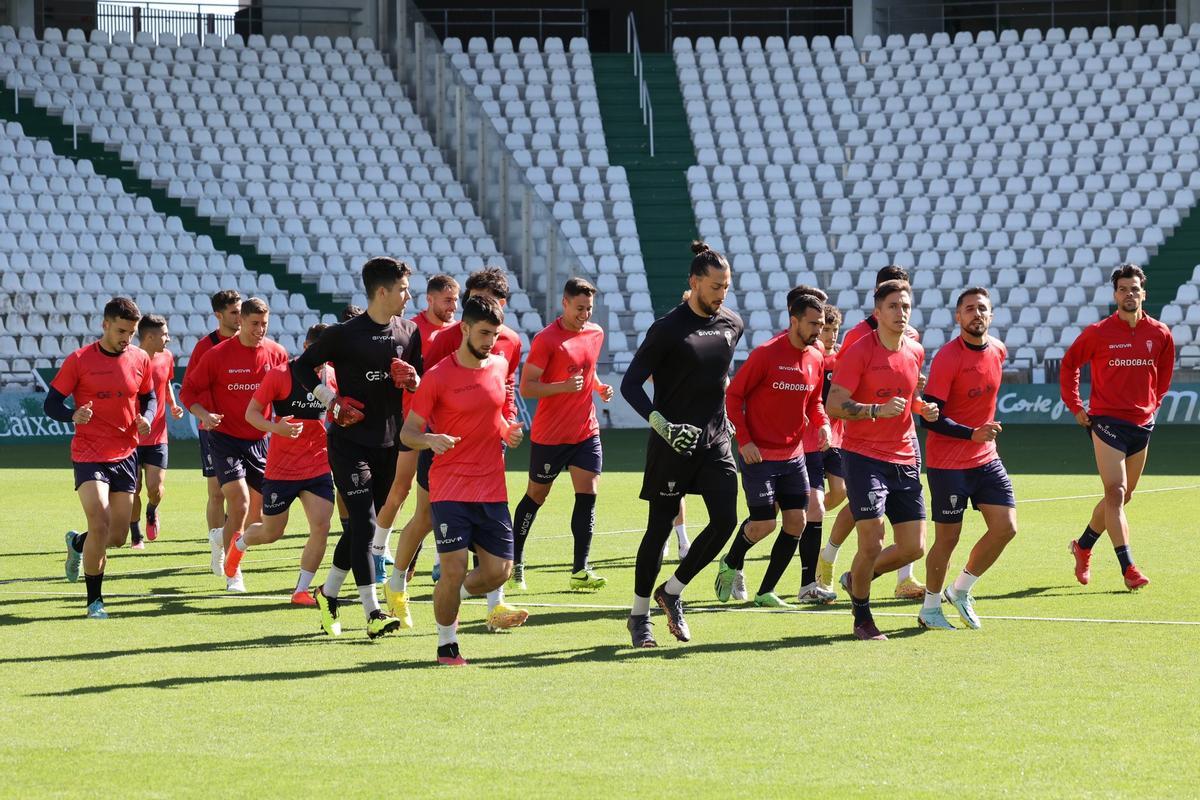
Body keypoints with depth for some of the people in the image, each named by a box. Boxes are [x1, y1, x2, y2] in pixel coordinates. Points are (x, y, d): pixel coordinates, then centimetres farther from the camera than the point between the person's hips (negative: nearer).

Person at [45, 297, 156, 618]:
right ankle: (95, 601, -5)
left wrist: (147, 418, -6)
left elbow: (149, 398, 17)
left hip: (125, 456, 5)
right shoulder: (79, 360, -8)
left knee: (117, 537, 7)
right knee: (99, 525, -18)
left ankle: (77, 544, 41)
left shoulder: (140, 360, 3)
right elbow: (51, 403, -5)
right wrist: (73, 416, -26)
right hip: (89, 455, -4)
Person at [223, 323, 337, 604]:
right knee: (271, 533, 9)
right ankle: (239, 543, 44)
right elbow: (251, 413, -8)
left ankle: (301, 590, 1)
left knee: (321, 527, -13)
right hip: (280, 469, -3)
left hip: (318, 468, 3)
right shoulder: (280, 375, -10)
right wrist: (275, 427, -27)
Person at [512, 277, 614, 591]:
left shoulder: (596, 333, 7)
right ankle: (515, 560, 25)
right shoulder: (546, 339, -13)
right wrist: (564, 386, -28)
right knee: (536, 496, 7)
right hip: (549, 434, -5)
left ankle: (580, 570, -6)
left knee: (587, 494, -7)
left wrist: (599, 386, 5)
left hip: (586, 432, 5)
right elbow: (526, 387, -15)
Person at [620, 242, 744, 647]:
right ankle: (639, 614, 15)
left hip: (715, 442, 5)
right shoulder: (668, 329, -12)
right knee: (660, 527, 1)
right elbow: (631, 384, -12)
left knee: (725, 521, -7)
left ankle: (671, 591, 13)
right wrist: (662, 424, -22)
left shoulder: (732, 325, 7)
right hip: (672, 445, -5)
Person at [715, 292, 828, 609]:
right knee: (763, 524, -8)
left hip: (793, 455, 6)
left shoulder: (816, 359, 4)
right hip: (759, 455, -6)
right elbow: (734, 394, -9)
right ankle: (731, 564, 24)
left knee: (796, 523, 1)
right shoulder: (765, 354, -14)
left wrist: (822, 423, -4)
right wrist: (744, 439, -16)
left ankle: (766, 593, 13)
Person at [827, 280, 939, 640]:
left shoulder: (915, 352, 8)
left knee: (913, 548, 3)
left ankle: (856, 578, 30)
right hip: (863, 457, -6)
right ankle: (862, 617, 10)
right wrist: (877, 410, -28)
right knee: (872, 543, -12)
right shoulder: (859, 352, -10)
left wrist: (923, 408, 4)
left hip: (904, 459, 6)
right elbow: (834, 404, -15)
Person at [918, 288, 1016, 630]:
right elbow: (929, 418, -20)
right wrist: (972, 434, -29)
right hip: (947, 462, -6)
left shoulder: (997, 350, 3)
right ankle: (930, 608, 18)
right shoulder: (946, 358, -18)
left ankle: (961, 590, 19)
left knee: (1005, 527, 0)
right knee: (947, 538, 0)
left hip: (985, 459, 6)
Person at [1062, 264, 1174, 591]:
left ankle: (1083, 546, 34)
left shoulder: (1160, 334, 2)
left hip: (1142, 423, 5)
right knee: (1116, 493, -14)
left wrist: (1153, 403, 14)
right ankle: (1128, 568, -17)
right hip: (1107, 421, -5)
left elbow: (1164, 373, 20)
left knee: (1122, 496, 13)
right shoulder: (1098, 333, -6)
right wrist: (1075, 406, 3)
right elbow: (1069, 364, 6)